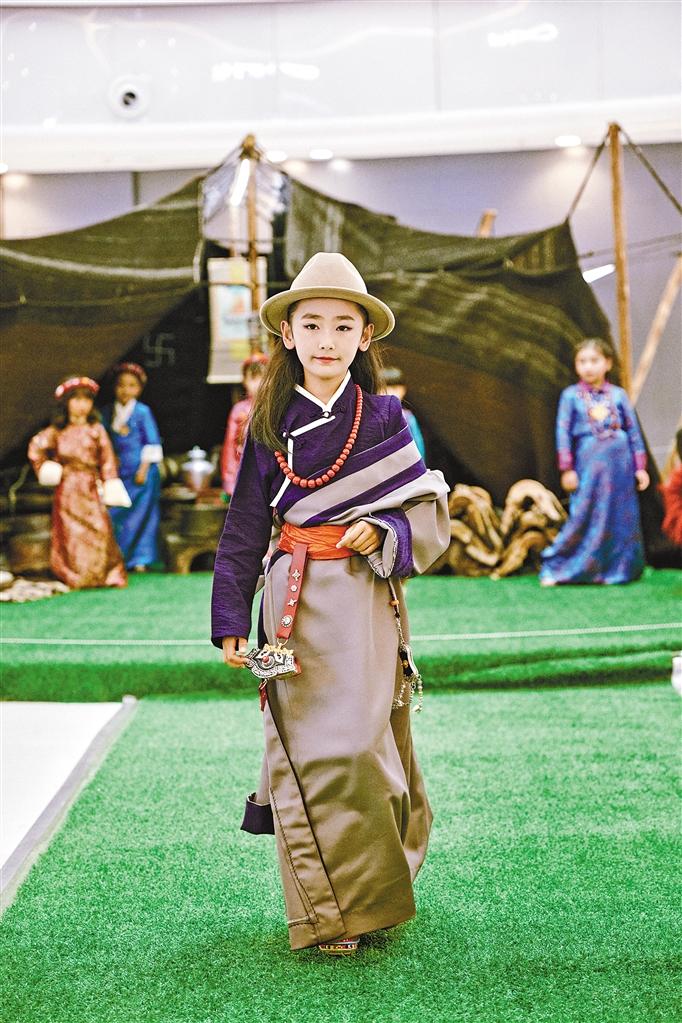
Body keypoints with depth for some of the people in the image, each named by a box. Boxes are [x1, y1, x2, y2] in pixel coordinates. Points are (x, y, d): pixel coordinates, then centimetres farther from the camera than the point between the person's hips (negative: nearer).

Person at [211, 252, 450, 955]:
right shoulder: (269, 425, 5)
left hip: (364, 601, -1)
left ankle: (373, 889, 17)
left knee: (359, 739, -3)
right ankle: (327, 910, 11)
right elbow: (244, 528, 8)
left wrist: (384, 532, -14)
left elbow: (430, 513, 6)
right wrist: (231, 621, 4)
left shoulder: (382, 419, 3)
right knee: (305, 748, 0)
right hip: (294, 601, 1)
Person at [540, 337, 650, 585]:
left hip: (620, 463, 3)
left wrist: (640, 467, 6)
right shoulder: (571, 395, 2)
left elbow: (634, 432, 10)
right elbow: (563, 432, 1)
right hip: (589, 464, -3)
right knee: (584, 517, -4)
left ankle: (617, 569, 17)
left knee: (621, 518, 5)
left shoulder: (619, 395, 7)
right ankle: (554, 568, 5)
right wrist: (567, 469, -4)